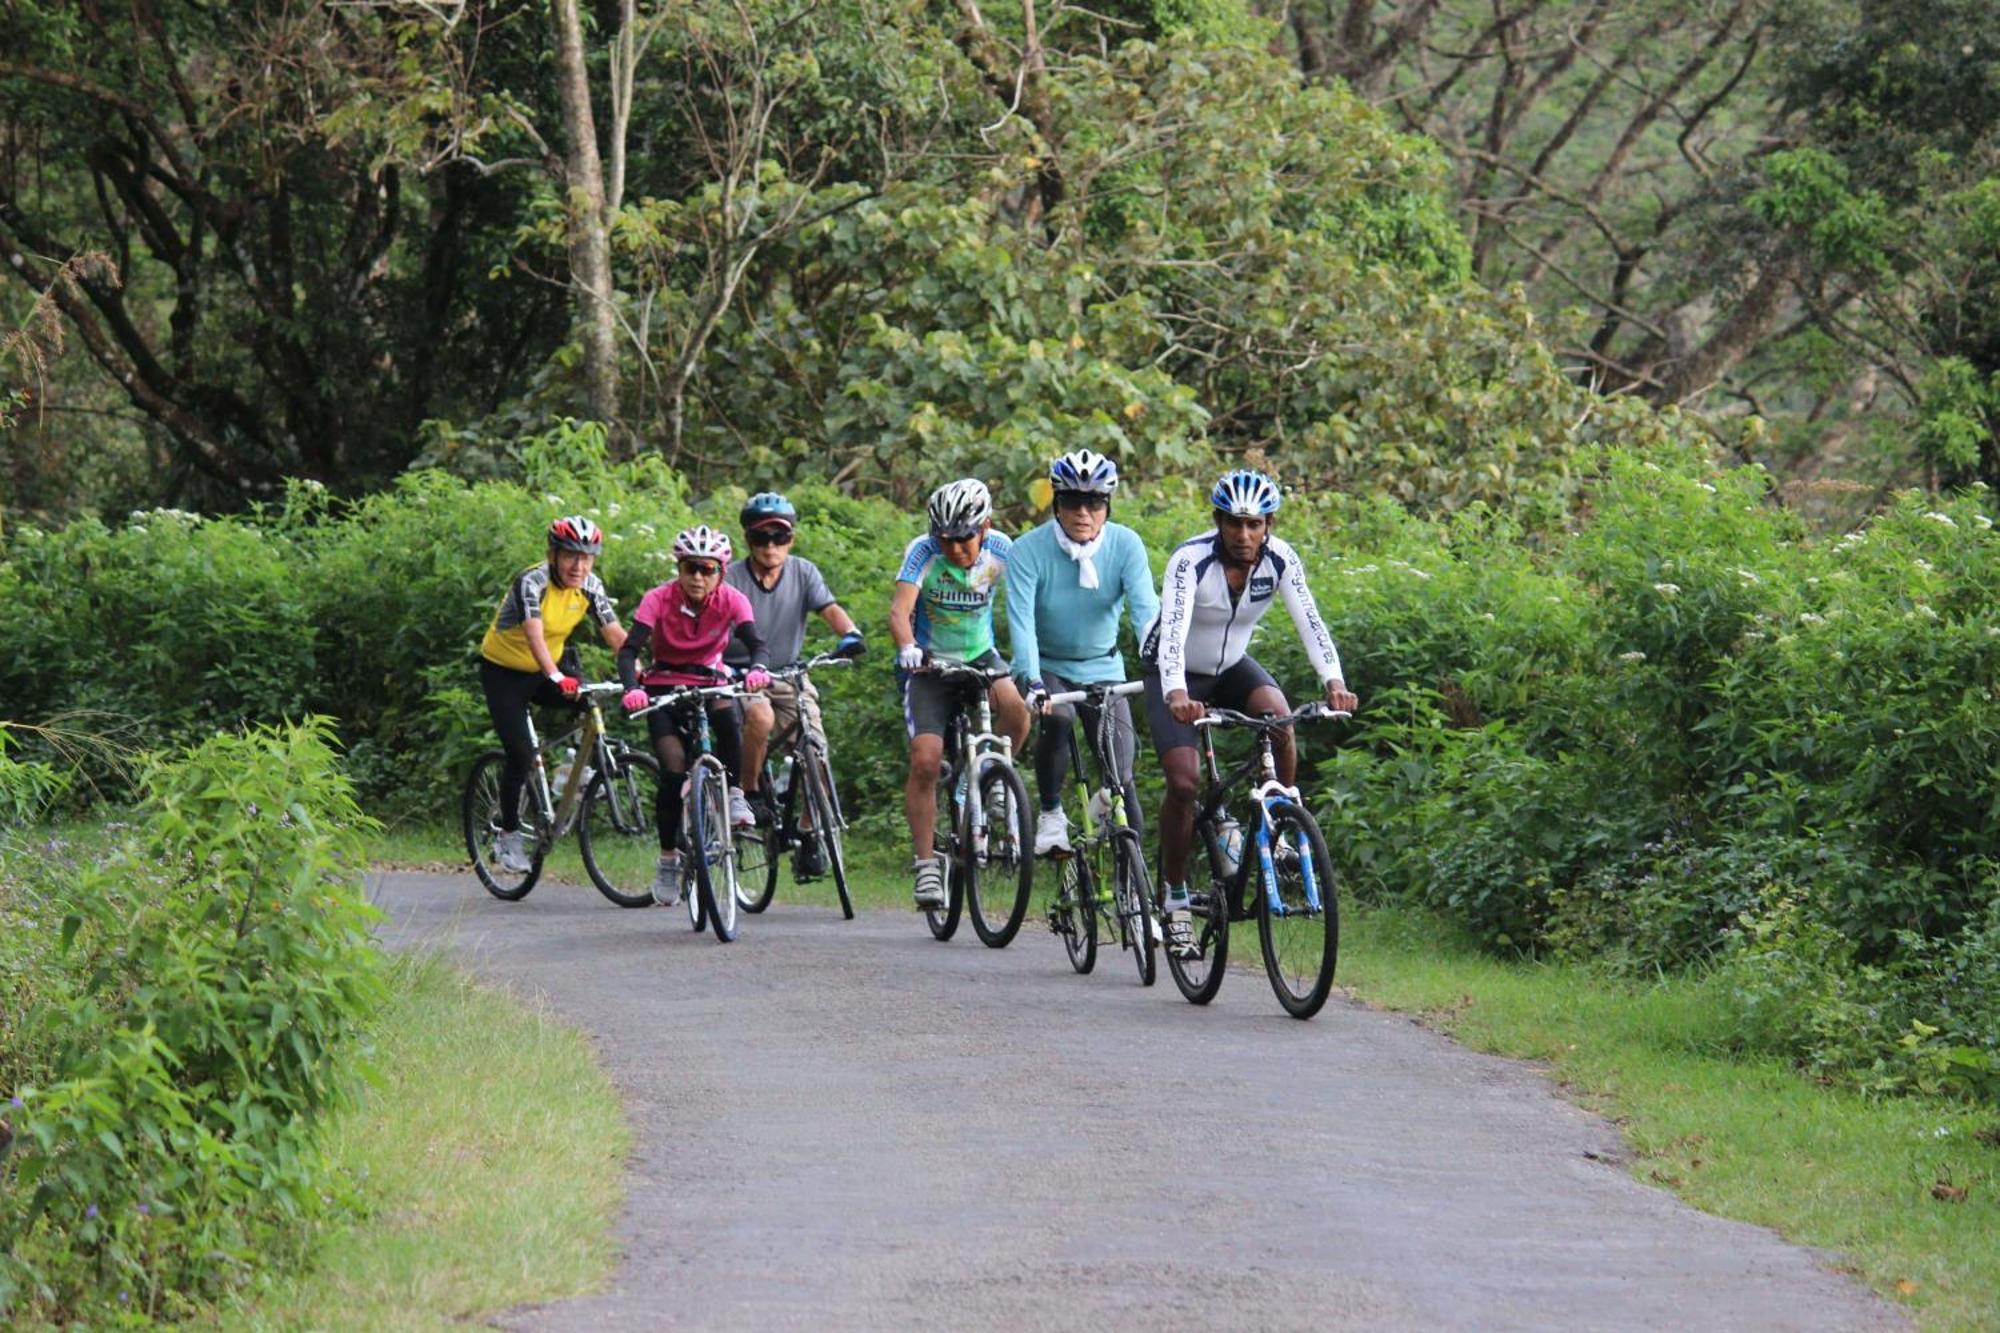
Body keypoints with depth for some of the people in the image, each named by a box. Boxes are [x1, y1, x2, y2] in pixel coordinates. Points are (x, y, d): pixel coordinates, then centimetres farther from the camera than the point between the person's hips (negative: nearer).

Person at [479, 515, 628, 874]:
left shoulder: (589, 586, -10)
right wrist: (555, 677, -56)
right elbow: (534, 635, -41)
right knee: (521, 754, -14)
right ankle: (508, 836, 2)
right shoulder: (532, 582, -27)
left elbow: (616, 634, -16)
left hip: (548, 667, 5)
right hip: (505, 672, -5)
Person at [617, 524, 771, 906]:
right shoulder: (659, 600, -18)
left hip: (709, 683, 1)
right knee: (674, 770, -17)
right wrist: (631, 688, -46)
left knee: (728, 717, -36)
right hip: (663, 686, -1)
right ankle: (668, 861, -3)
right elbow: (629, 650, -27)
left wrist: (757, 669, -49)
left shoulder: (731, 601, -14)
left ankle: (734, 796, -16)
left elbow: (756, 643, -25)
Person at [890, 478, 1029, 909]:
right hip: (930, 665, -1)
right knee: (925, 760, -16)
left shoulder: (1001, 551, -13)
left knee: (1015, 704, -31)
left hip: (980, 658, 1)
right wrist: (907, 648, -49)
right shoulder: (924, 551, -18)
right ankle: (926, 863, -5)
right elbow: (900, 608, -29)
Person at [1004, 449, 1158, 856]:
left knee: (1120, 777, -7)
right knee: (1056, 718, -33)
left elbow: (1145, 609, -23)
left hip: (1102, 666, 2)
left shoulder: (1125, 545, -14)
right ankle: (1051, 815, -13)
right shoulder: (1029, 551, -19)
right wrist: (1032, 681, -42)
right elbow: (1021, 620, -27)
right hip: (1045, 666, -2)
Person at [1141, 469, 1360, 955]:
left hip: (1232, 666, 3)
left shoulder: (1280, 559, -18)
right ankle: (1174, 895, -1)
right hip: (1174, 674, -3)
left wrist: (1334, 683, -44)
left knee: (1279, 718, -29)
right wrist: (1177, 696, -59)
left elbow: (1310, 622, -27)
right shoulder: (1190, 560, -30)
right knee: (1184, 782, -18)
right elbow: (1173, 632, -42)